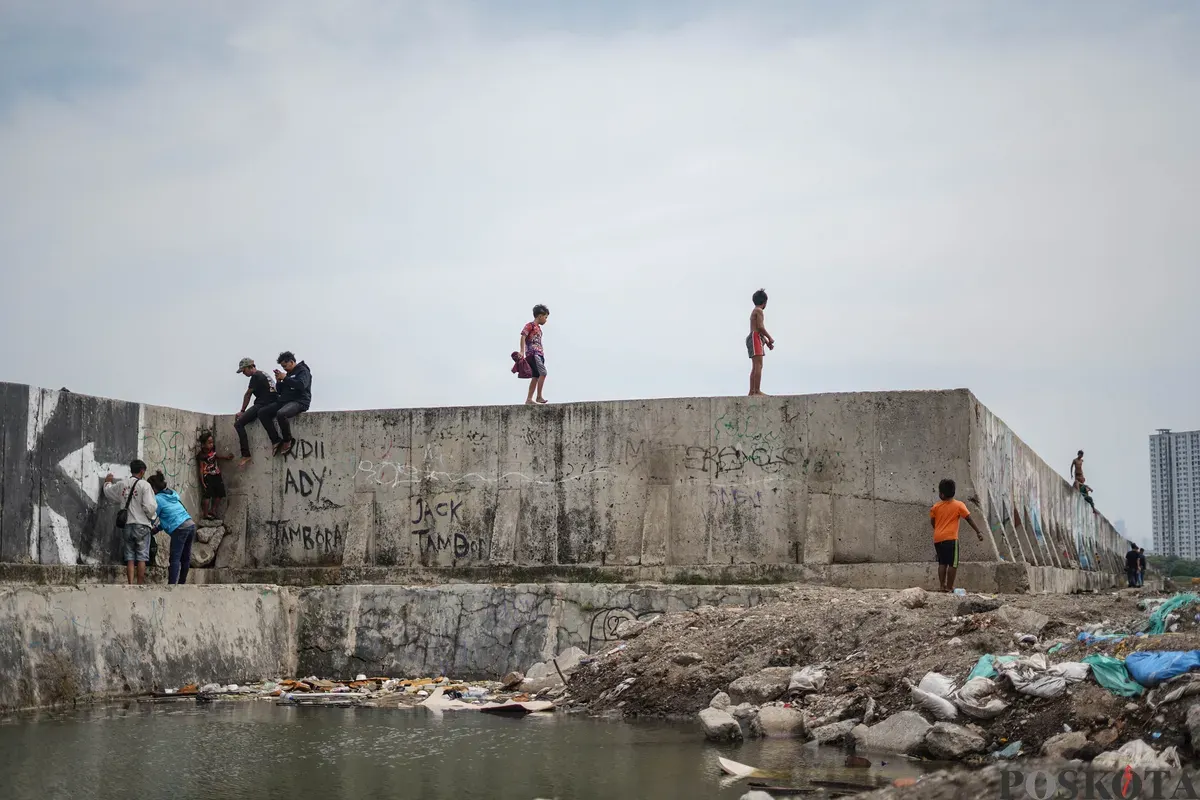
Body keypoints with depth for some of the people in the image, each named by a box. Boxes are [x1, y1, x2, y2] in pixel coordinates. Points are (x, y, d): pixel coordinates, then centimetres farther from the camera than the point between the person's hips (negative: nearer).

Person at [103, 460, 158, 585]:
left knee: (130, 558, 7)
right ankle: (140, 585, 0)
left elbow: (107, 491, 27)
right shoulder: (144, 485, -8)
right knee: (141, 558, 1)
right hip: (141, 525, -4)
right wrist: (152, 517, 6)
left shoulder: (121, 485, 8)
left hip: (126, 526, 4)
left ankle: (130, 585, 0)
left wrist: (107, 482, 49)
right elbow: (149, 507, -15)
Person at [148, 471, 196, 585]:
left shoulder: (157, 499, -4)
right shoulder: (172, 493, 20)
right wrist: (158, 528, 30)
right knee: (186, 558, 15)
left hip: (180, 529, -8)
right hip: (191, 525, 8)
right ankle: (182, 583, 23)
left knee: (174, 559, -8)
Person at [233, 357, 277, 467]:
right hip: (272, 404, 11)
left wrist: (242, 411, 7)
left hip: (263, 405, -11)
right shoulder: (263, 374, 24)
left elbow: (247, 395, -3)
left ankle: (246, 455, -23)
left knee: (238, 424, -17)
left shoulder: (256, 376, -7)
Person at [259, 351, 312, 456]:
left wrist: (285, 378, -14)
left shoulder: (303, 371, -2)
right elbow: (280, 391, 26)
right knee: (262, 412, -6)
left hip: (299, 402, -9)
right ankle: (276, 441, -10)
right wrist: (278, 381, 6)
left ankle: (287, 441, -17)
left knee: (281, 414, -38)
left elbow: (301, 385, -22)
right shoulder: (288, 373, 21)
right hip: (284, 401, 9)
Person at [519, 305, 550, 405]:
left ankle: (529, 399, 5)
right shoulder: (530, 325, -3)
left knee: (536, 377, 4)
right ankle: (539, 397, -19)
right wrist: (522, 351, -20)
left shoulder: (538, 328, 22)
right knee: (543, 373, -19)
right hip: (533, 354, -9)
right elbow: (523, 337, -11)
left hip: (539, 354, 9)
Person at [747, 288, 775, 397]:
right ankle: (757, 391, -24)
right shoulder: (759, 310, -6)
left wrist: (767, 342, 23)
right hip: (755, 339, -10)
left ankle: (752, 392, 4)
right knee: (758, 366, -16)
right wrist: (770, 338, -5)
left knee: (755, 367, 7)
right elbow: (760, 327, -15)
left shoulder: (755, 311, 25)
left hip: (756, 339, 10)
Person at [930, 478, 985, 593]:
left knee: (942, 563, 13)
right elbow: (969, 519, -2)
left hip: (938, 538, 4)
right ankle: (949, 587, -2)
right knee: (952, 564, 0)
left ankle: (942, 585, 11)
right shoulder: (959, 505, -2)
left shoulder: (936, 507, 5)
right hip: (950, 538, -4)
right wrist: (978, 531, 1)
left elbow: (932, 521, 14)